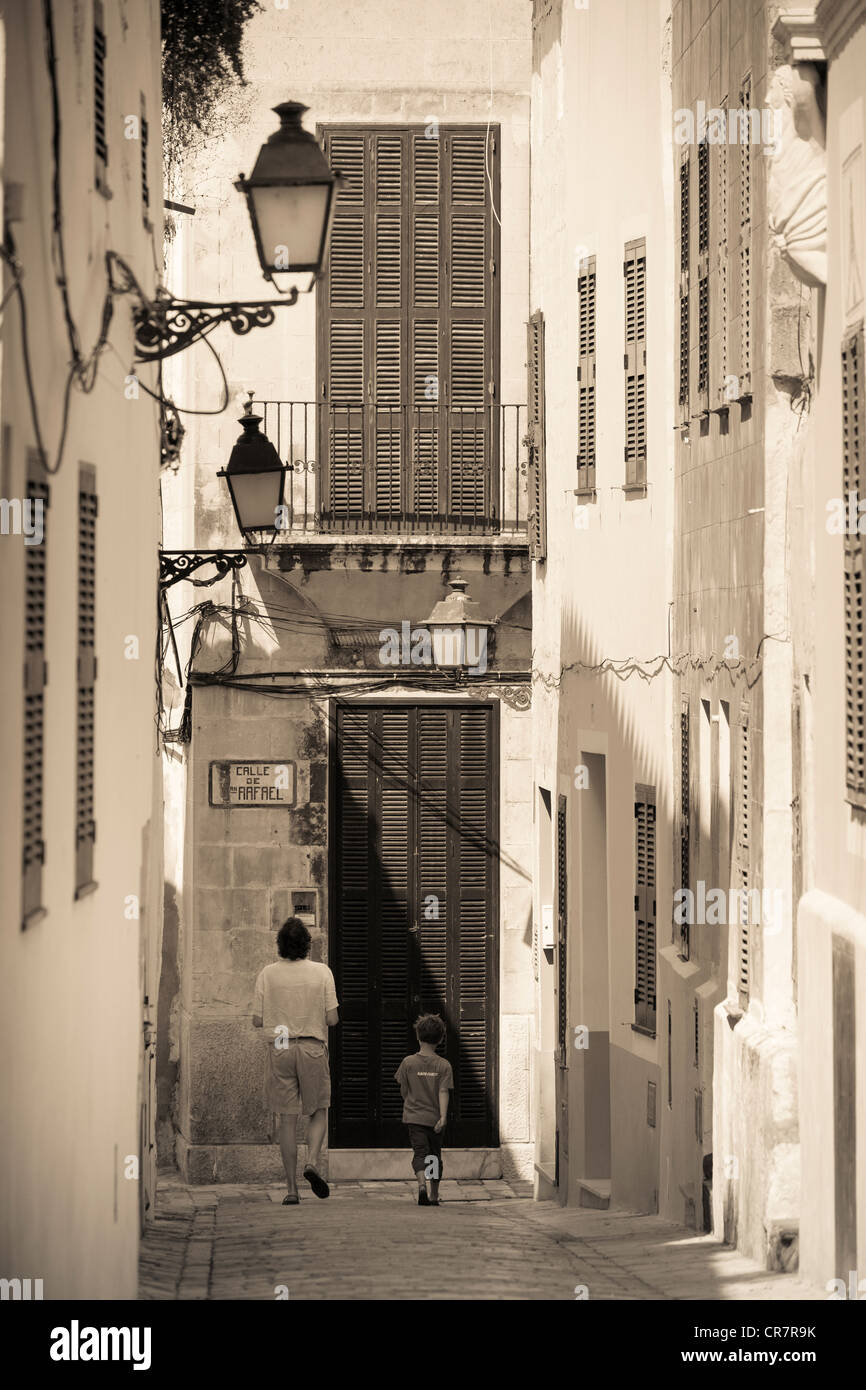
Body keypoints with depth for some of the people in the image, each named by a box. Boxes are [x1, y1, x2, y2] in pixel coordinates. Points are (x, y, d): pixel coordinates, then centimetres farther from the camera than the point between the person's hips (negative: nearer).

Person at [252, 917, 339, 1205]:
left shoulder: (268, 974, -1)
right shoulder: (322, 973, -2)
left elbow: (257, 1020, 0)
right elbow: (332, 1019, -4)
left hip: (279, 1049, 1)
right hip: (313, 1049, -1)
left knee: (287, 1119, 4)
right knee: (319, 1111, 15)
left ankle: (292, 1188, 3)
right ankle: (312, 1161, -11)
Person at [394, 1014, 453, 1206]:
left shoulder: (408, 1062, -1)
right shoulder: (444, 1065, -2)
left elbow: (403, 1091, 8)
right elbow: (444, 1092, -12)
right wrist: (443, 1116, -18)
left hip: (414, 1117, -1)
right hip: (434, 1118, 1)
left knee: (420, 1153, -8)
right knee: (435, 1156, 14)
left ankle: (423, 1183, -34)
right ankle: (434, 1195, 20)